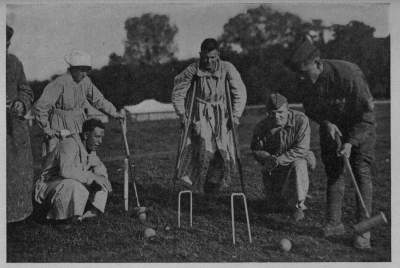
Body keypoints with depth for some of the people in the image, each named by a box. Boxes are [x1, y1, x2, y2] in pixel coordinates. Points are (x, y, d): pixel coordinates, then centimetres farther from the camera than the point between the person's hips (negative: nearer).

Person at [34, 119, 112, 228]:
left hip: (72, 186, 8)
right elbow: (66, 170, -41)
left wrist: (103, 178, -8)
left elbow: (100, 167, 16)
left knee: (102, 183, -5)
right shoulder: (69, 144, -24)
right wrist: (92, 176, -34)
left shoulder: (89, 147, 3)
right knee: (74, 185, -37)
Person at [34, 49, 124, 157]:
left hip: (78, 126, 6)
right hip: (59, 129, -6)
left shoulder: (86, 81, -1)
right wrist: (46, 129, -18)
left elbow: (98, 99, 15)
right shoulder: (59, 83, -21)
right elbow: (41, 106, -22)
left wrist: (114, 113, 11)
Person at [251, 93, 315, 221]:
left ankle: (298, 205, -20)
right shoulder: (261, 127, -13)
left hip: (297, 159, -2)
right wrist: (268, 159, -25)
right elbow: (256, 150, -3)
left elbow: (301, 148, -24)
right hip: (274, 168, 2)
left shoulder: (300, 120, -20)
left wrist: (279, 160, -34)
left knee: (298, 165, -38)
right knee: (274, 204, 0)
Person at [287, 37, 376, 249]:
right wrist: (326, 123, -17)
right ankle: (334, 223, 12)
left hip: (359, 126, -5)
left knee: (361, 173, -10)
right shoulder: (306, 82, -15)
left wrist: (351, 143, -30)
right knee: (333, 172, 4)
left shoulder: (349, 74, -33)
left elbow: (366, 114, -26)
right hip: (331, 126, 5)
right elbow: (310, 108, 2)